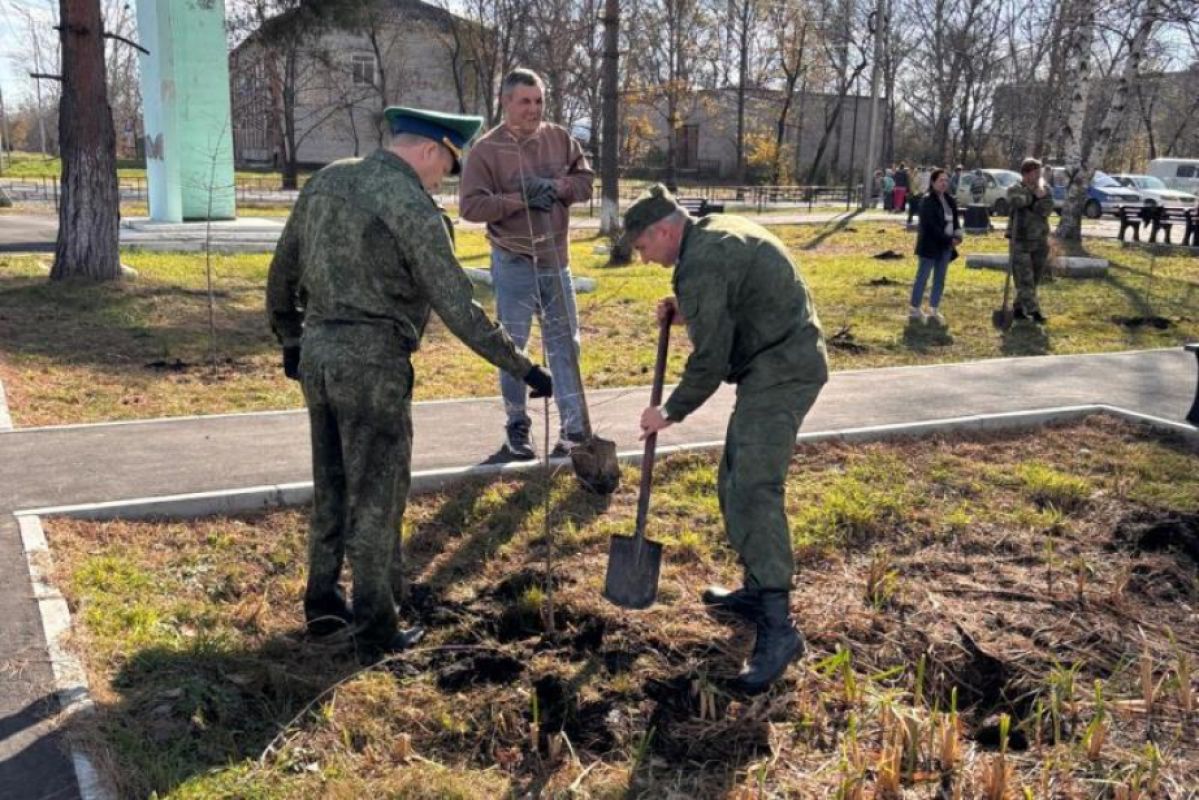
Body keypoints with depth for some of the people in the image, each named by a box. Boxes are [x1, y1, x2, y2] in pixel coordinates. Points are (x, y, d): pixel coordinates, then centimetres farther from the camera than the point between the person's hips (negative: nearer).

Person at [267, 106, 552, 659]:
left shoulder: (327, 181, 9)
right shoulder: (412, 207, -13)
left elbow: (282, 272, 16)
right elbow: (458, 309, -17)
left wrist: (290, 339, 28)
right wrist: (523, 369, -11)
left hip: (318, 350, 7)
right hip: (372, 362, -7)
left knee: (332, 487, 19)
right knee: (377, 497, 3)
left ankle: (323, 605, 30)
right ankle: (375, 630, 12)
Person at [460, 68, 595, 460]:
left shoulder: (559, 138, 4)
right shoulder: (486, 149, -8)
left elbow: (586, 180, 5)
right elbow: (470, 205, -13)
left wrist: (556, 187, -14)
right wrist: (519, 200, -21)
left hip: (556, 261, 4)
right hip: (514, 265, -4)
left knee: (565, 343, 6)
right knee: (512, 346, 6)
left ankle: (574, 426, 13)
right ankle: (517, 426, 19)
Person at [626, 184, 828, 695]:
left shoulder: (701, 262, -17)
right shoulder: (718, 233, 15)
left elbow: (710, 359, -18)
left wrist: (671, 412, -3)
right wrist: (687, 312, 11)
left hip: (779, 372, -11)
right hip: (781, 364, 11)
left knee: (754, 489, -18)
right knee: (735, 485, 16)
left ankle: (778, 629, -21)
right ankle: (757, 591, 26)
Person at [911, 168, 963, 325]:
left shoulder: (950, 200, 12)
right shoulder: (927, 201, -11)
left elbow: (955, 219, 15)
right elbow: (931, 226, -17)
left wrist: (957, 234, -6)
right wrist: (949, 240, -19)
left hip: (946, 246, 7)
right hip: (930, 245, -7)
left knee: (940, 280, 9)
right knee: (922, 278, -2)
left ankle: (934, 311, 14)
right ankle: (914, 310, 5)